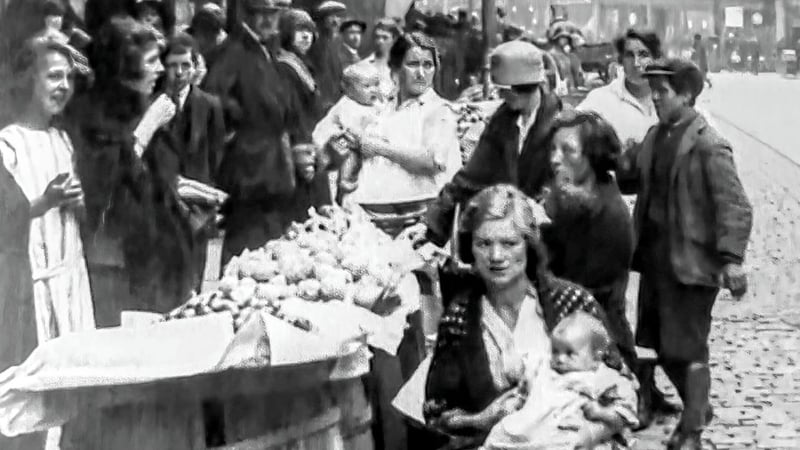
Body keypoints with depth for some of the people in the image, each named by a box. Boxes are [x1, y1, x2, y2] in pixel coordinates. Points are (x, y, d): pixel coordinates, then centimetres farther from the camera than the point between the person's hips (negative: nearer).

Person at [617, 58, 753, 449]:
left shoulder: (709, 146, -15)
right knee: (662, 344, 16)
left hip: (690, 261, -8)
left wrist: (731, 259, -28)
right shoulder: (655, 137, 9)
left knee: (688, 347, 2)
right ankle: (697, 408, 38)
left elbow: (735, 207, -18)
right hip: (655, 256, 8)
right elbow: (626, 177, 19)